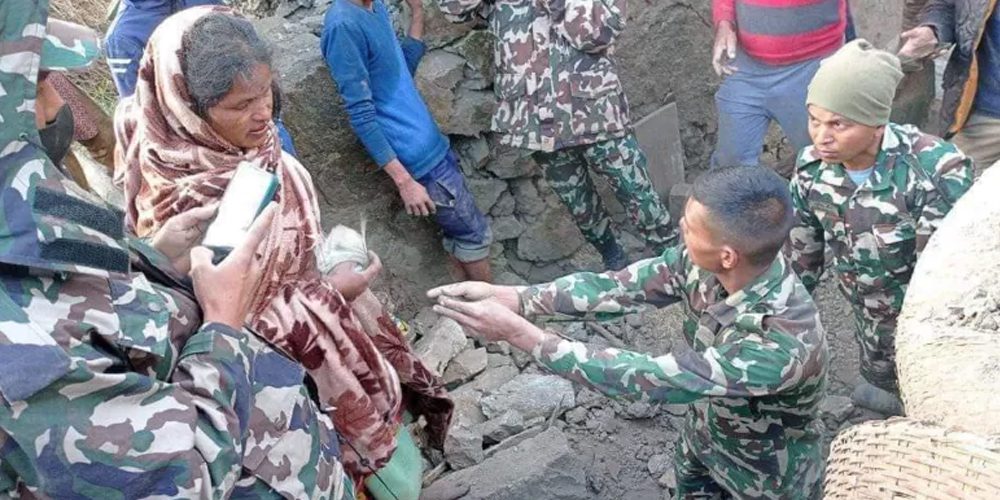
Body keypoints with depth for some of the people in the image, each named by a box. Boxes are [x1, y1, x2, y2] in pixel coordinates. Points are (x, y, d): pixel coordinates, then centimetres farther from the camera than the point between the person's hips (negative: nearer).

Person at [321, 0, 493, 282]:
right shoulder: (343, 24, -21)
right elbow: (361, 114, -22)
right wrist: (404, 180, -22)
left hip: (431, 143, 8)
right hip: (419, 156, -8)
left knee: (458, 233, 18)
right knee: (474, 233, 6)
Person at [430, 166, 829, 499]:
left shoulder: (781, 345, -44)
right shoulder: (702, 263, -24)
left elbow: (647, 379, -41)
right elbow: (616, 289, -16)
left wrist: (520, 334, -39)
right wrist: (508, 297, -26)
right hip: (704, 436, 5)